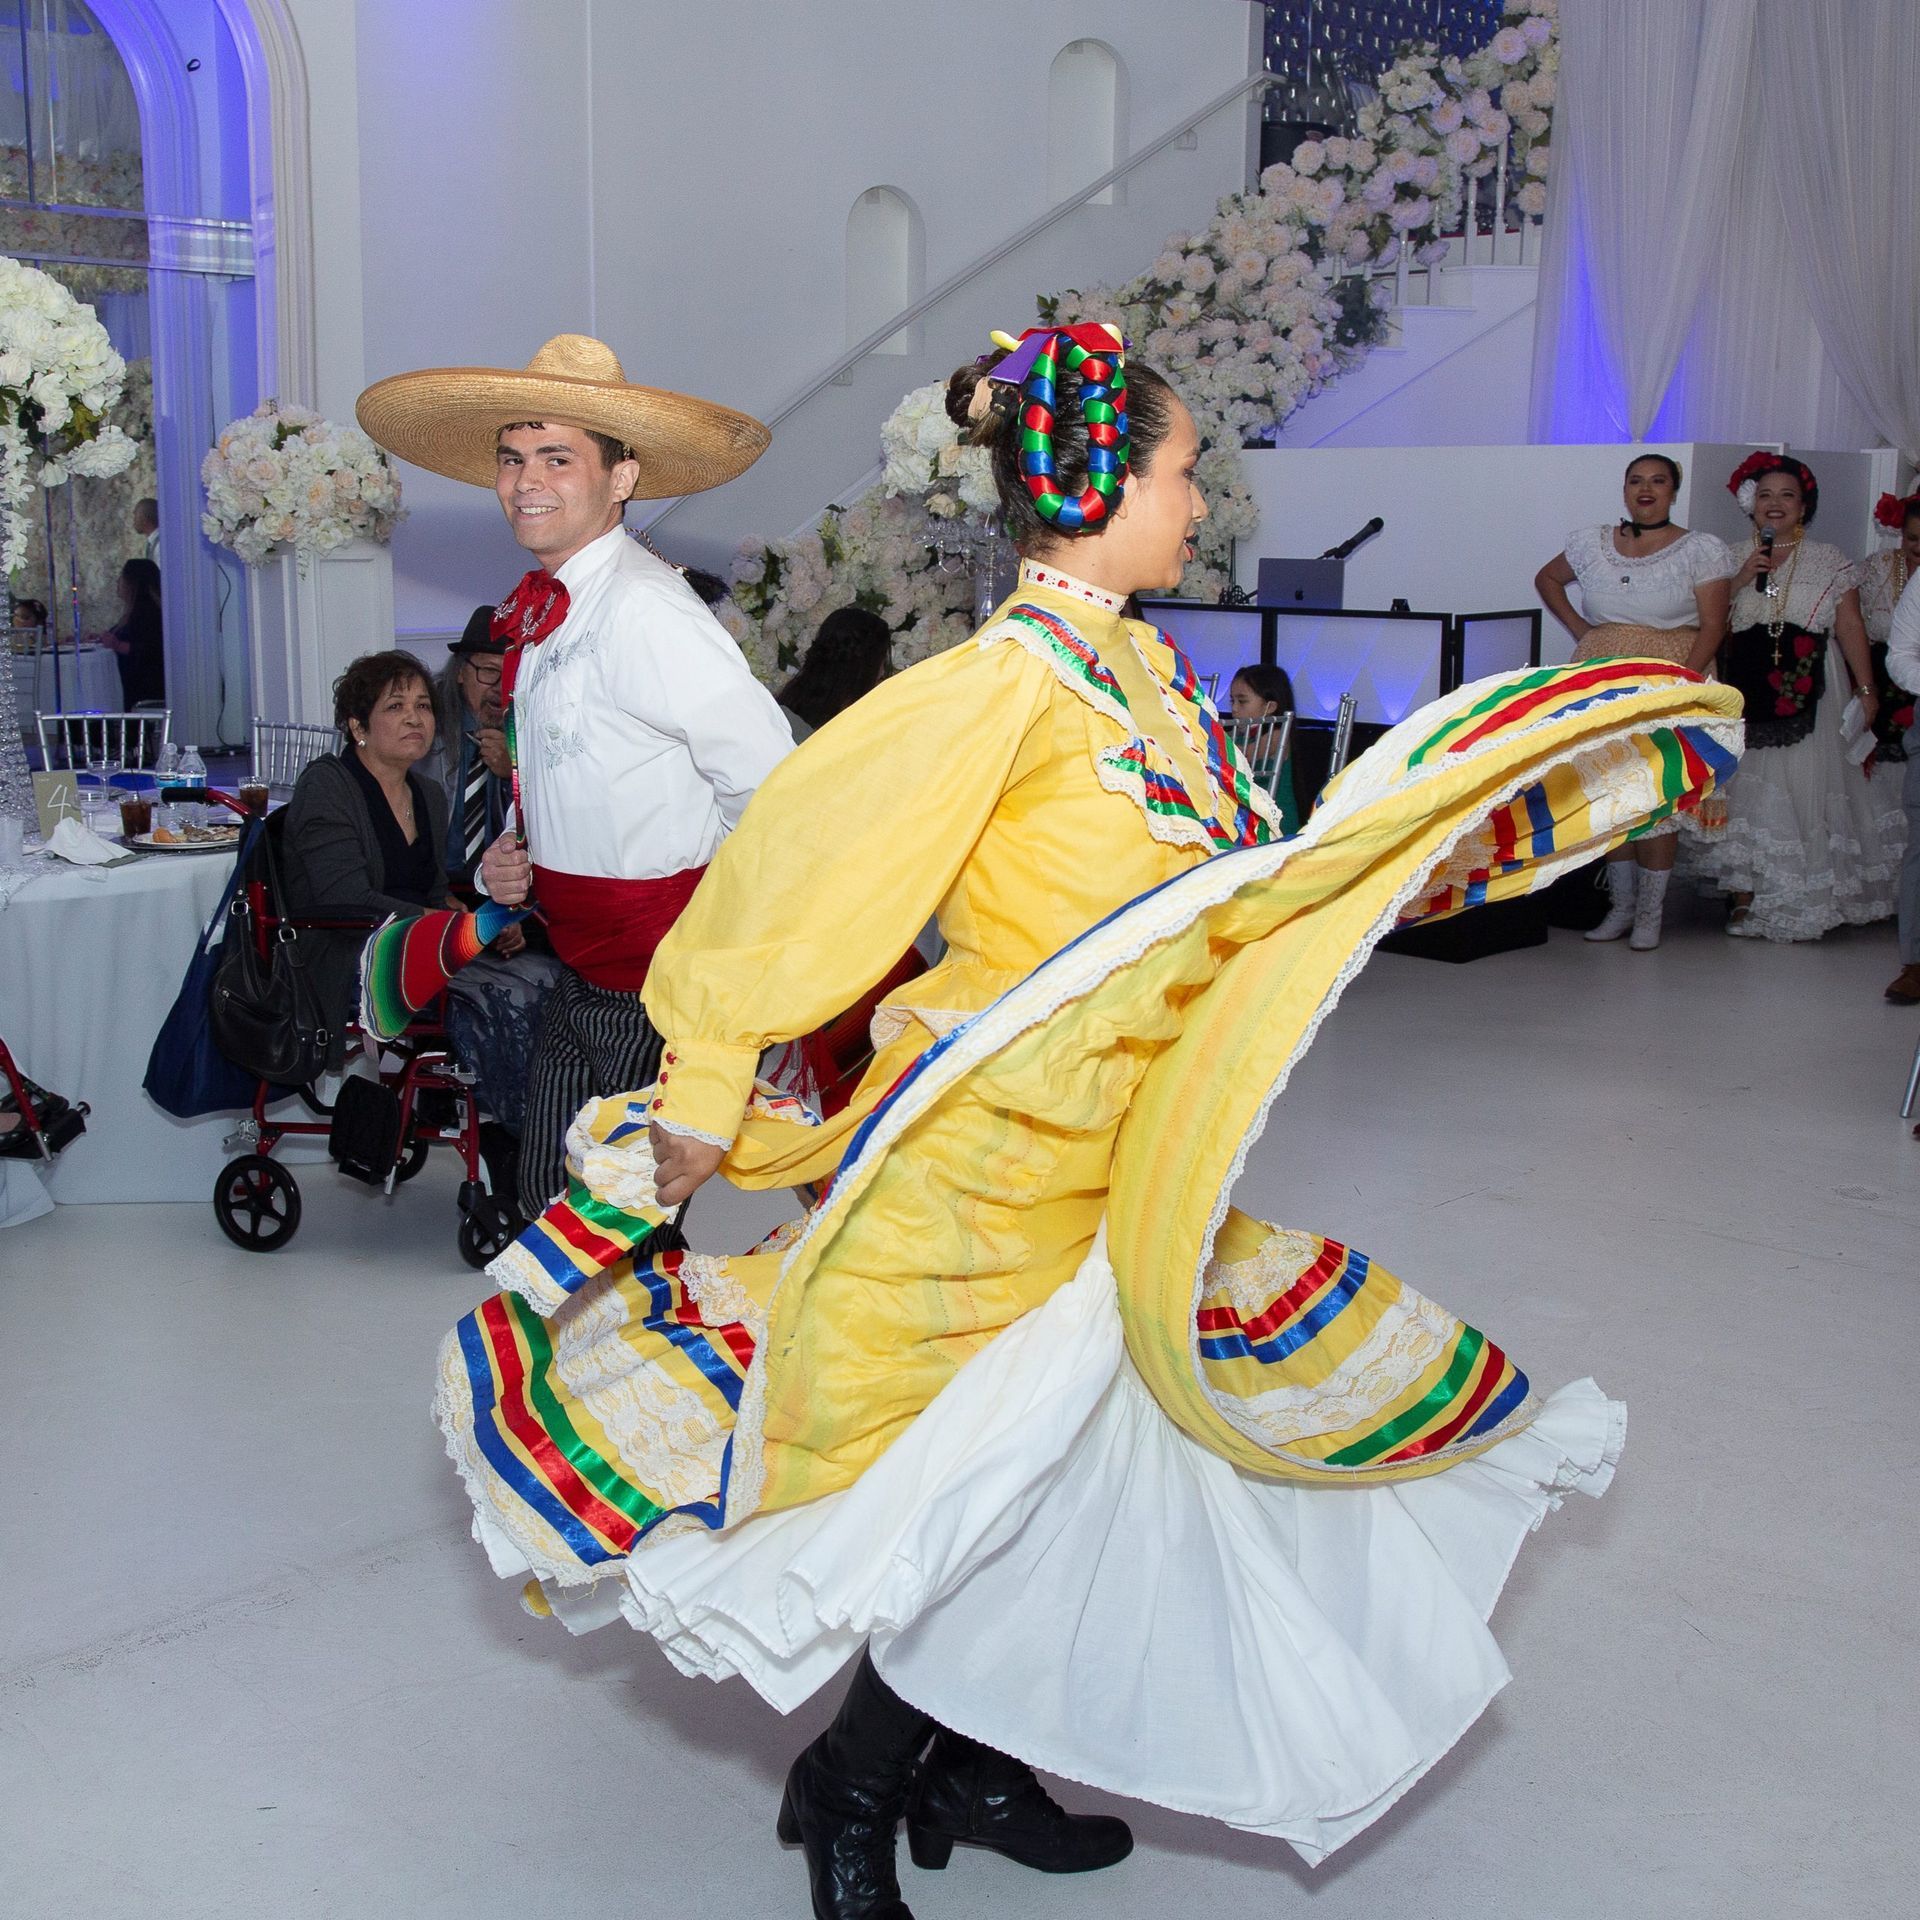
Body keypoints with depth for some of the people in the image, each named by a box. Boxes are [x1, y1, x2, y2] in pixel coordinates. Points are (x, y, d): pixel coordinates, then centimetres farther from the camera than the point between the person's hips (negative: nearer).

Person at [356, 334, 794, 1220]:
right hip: (579, 972, 9)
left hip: (660, 978, -9)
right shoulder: (541, 609, 8)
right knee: (552, 1210, 18)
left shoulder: (643, 608, -20)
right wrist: (510, 860, 5)